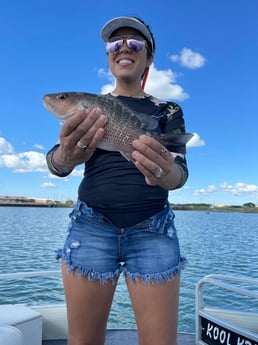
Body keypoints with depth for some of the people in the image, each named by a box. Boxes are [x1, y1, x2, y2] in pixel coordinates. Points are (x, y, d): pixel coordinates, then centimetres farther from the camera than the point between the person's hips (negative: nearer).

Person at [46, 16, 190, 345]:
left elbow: (180, 171, -6)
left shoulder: (168, 110, 8)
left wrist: (165, 173, -32)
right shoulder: (86, 107, 9)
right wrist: (67, 156, -31)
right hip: (91, 225, 1)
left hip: (153, 230, 0)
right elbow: (55, 163, -5)